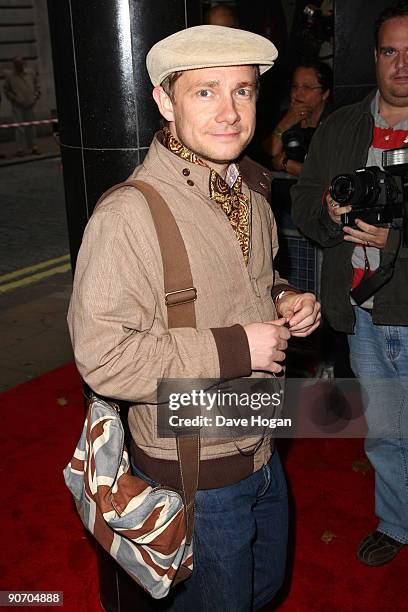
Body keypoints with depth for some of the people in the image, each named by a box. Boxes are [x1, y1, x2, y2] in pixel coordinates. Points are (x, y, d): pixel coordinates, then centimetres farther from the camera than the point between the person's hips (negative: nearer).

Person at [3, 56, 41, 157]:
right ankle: (20, 149, 2)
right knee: (19, 128, -3)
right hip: (18, 106, -3)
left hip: (30, 105, 3)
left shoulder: (31, 73, 4)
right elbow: (6, 90, 1)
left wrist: (36, 97, 2)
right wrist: (14, 99, -8)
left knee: (31, 127, 10)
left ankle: (32, 146, 20)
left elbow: (37, 85, 13)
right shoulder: (10, 76, -4)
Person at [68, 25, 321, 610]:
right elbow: (102, 357, -27)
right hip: (193, 477, -8)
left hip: (262, 453, 8)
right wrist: (232, 349, -27)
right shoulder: (126, 217, -26)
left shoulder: (252, 203, 2)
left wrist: (284, 300, -4)